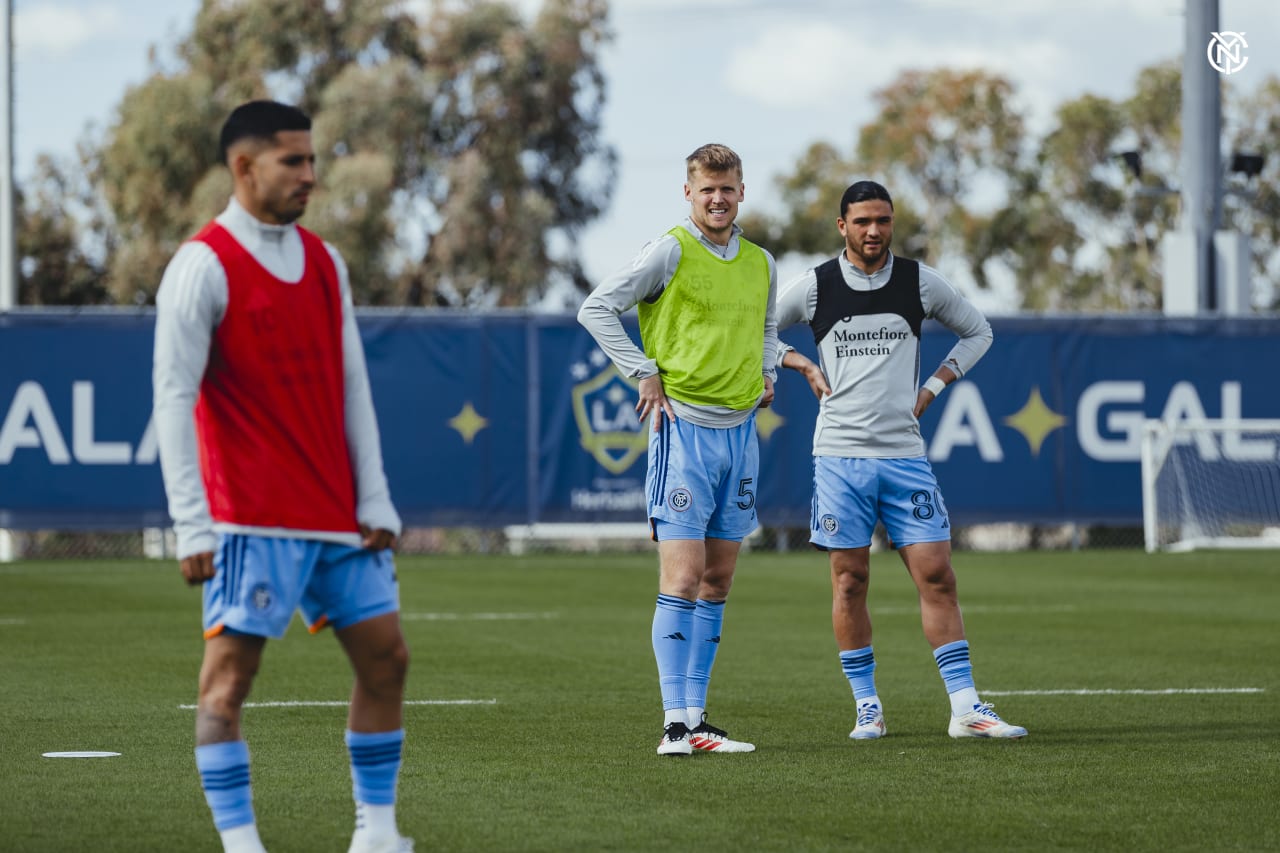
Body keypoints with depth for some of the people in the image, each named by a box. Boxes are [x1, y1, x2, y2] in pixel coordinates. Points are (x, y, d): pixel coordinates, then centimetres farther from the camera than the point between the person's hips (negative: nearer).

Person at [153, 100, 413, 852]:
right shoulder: (204, 265, -7)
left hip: (337, 515, 7)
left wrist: (375, 502, 7)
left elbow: (352, 387, 15)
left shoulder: (324, 262, 13)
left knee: (386, 658, 7)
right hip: (252, 520, -7)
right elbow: (174, 396, -11)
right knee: (229, 675, -7)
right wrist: (193, 525, -16)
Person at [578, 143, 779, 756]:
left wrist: (766, 371, 14)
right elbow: (596, 308, -7)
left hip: (740, 429, 6)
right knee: (682, 579, -11)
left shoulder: (761, 263, 13)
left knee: (717, 583, 8)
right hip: (684, 428, -6)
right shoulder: (670, 251, -7)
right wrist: (645, 372, -9)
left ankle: (696, 716, 13)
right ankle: (675, 722, -11)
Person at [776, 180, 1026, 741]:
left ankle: (965, 709, -4)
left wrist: (931, 389, 8)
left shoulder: (921, 283, 4)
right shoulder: (813, 287, 1)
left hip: (904, 452, 1)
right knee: (850, 580, 0)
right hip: (839, 455, -1)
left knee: (936, 575, -4)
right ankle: (867, 706, 9)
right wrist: (803, 366, 1)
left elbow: (977, 332, 19)